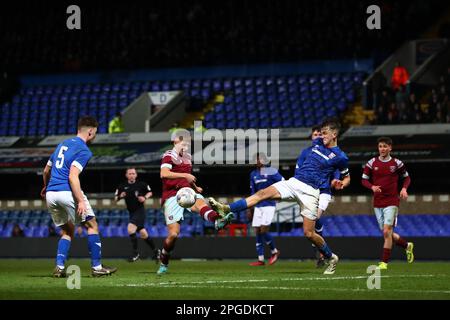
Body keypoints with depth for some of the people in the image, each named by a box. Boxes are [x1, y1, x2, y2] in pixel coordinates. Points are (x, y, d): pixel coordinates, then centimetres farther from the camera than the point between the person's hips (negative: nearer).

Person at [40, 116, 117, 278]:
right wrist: (81, 201, -23)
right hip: (67, 192, -7)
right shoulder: (84, 150, -6)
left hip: (51, 193, 7)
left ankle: (59, 267, 3)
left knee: (67, 231, 18)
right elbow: (73, 176, -19)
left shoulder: (63, 144, 18)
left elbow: (46, 170, 26)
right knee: (92, 226, 6)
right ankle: (97, 267, 5)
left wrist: (46, 187, 44)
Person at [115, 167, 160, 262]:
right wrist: (120, 196, -14)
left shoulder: (141, 184, -5)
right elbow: (116, 199, 7)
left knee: (130, 229, -23)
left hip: (140, 211, -5)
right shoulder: (122, 187, 2)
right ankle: (155, 251, 29)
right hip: (131, 212, 5)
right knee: (143, 234, 11)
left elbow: (150, 192, 9)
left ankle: (135, 253, -15)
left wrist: (145, 197, -10)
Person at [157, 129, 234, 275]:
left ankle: (218, 220, -66)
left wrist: (195, 187, 16)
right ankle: (163, 264, 14)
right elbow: (164, 174, -22)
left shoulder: (187, 157, 22)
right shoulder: (169, 156, -2)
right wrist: (185, 175, -28)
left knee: (200, 202, -33)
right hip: (172, 196, -5)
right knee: (173, 233, -8)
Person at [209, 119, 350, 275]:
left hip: (310, 191, -5)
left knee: (309, 233, -7)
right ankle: (226, 209, -28)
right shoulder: (317, 143, 10)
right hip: (294, 182, 5)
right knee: (263, 193, -16)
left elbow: (347, 178, 8)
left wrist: (340, 184, -13)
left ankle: (331, 258, 17)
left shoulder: (340, 157, -5)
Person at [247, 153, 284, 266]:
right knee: (257, 232, 2)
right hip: (258, 206, 6)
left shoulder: (271, 172, -7)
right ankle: (260, 259, 7)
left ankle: (274, 251, 9)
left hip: (269, 205, -6)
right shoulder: (253, 174, 11)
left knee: (263, 230, -14)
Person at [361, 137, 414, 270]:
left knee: (387, 232, -14)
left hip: (392, 202, -3)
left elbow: (406, 177, 12)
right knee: (386, 234, 8)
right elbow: (364, 180, 5)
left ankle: (384, 262, -9)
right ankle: (407, 246, 34)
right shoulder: (372, 163, 3)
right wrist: (372, 187, -15)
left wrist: (404, 188, -8)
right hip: (377, 203, 3)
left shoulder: (396, 163, 0)